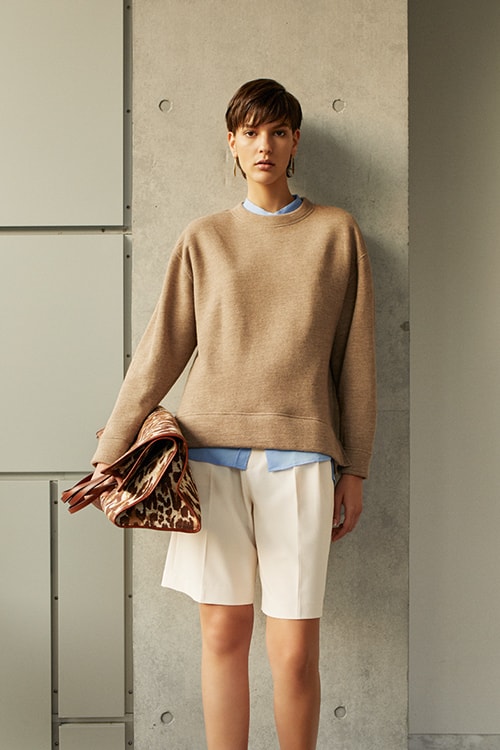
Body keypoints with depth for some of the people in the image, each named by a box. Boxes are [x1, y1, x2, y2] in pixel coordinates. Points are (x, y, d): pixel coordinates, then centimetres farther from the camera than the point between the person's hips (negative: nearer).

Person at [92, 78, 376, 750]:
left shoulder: (337, 233, 11)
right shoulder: (204, 240, 12)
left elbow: (354, 360, 9)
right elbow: (161, 352, 11)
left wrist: (355, 470, 6)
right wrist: (110, 452, 7)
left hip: (298, 454, -1)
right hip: (211, 450, 1)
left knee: (295, 650, -3)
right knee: (223, 632, 4)